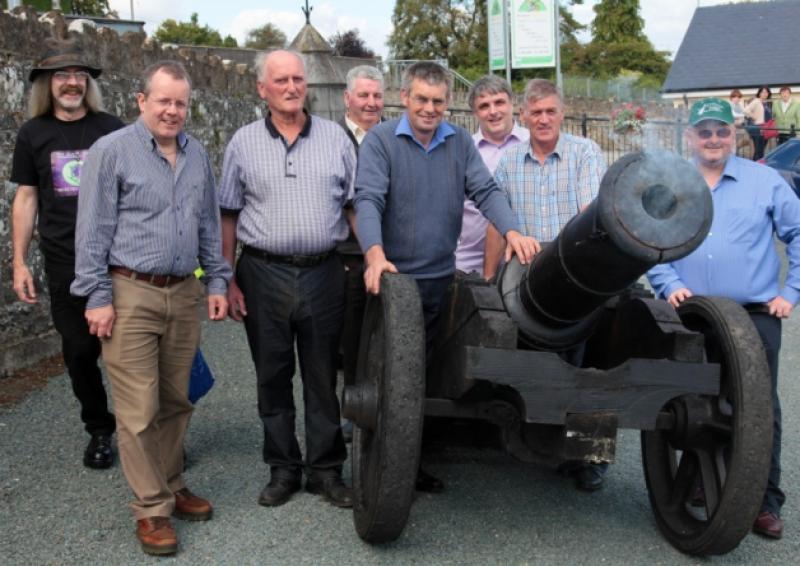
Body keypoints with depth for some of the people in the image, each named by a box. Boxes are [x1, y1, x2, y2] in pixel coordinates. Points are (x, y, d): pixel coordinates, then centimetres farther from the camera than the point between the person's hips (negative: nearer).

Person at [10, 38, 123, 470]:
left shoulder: (111, 128, 1)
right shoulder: (33, 134, 5)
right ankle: (99, 430, 25)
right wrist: (19, 262, 4)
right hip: (64, 265, 1)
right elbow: (26, 198, 7)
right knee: (79, 351, 6)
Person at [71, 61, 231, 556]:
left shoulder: (197, 154, 12)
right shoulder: (112, 151, -5)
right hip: (131, 294, -5)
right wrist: (97, 297, -11)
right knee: (140, 408, -2)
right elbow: (93, 230, -7)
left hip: (183, 293, 5)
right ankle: (151, 508, 8)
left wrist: (217, 281, 12)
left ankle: (172, 486, 28)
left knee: (176, 401, 13)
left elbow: (209, 225, 17)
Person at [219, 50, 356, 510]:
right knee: (273, 378, 9)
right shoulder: (244, 143, 4)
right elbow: (228, 217, 5)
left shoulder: (336, 138, 5)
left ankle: (326, 470, 20)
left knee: (323, 378, 7)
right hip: (264, 275, 0)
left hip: (324, 273, 0)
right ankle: (283, 469, 23)